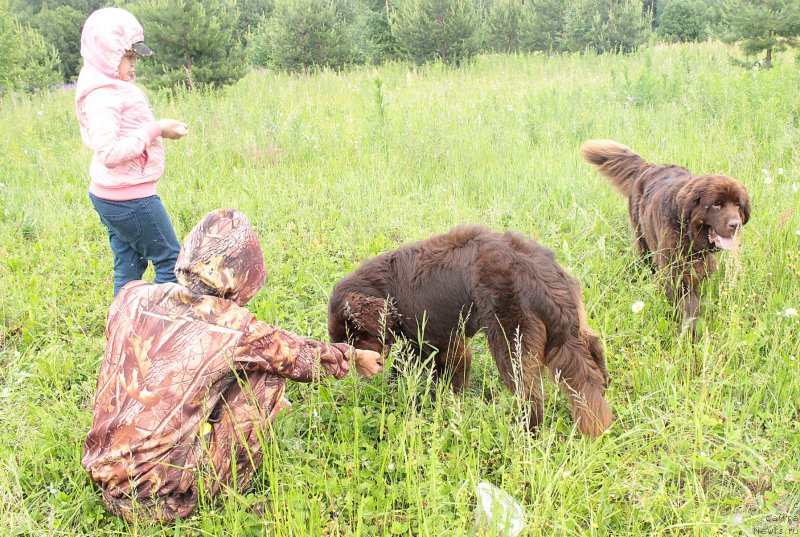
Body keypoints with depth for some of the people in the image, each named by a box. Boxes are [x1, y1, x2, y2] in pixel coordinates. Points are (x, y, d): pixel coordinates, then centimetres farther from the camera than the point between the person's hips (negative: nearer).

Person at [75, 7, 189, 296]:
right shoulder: (101, 96, -20)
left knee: (128, 266, 15)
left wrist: (159, 128, 7)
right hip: (129, 198, -10)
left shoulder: (111, 88, 11)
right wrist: (155, 129, -23)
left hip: (114, 196, 10)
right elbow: (110, 153, -29)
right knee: (171, 261, 1)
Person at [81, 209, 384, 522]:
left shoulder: (131, 297, -2)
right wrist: (353, 357, 23)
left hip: (103, 473, 6)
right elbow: (304, 356, 3)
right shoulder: (233, 328, -14)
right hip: (165, 495, -6)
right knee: (266, 374, 2)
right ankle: (229, 488, 12)